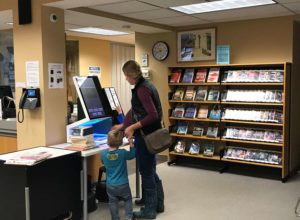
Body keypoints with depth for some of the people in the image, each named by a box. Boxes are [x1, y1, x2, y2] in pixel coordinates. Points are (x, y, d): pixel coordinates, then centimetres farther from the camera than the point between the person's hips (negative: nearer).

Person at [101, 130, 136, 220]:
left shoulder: (104, 154, -9)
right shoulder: (122, 153, -17)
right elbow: (133, 154, 1)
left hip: (110, 186, 1)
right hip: (123, 185, -1)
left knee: (112, 202, 16)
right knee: (128, 199, 19)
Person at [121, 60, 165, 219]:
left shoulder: (142, 89, -19)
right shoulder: (145, 85, 12)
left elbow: (153, 115, -26)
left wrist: (133, 127, -23)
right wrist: (125, 126, 23)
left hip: (145, 135, -10)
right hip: (149, 134, 10)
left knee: (146, 172, 1)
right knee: (150, 170, 18)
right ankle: (158, 204, 30)